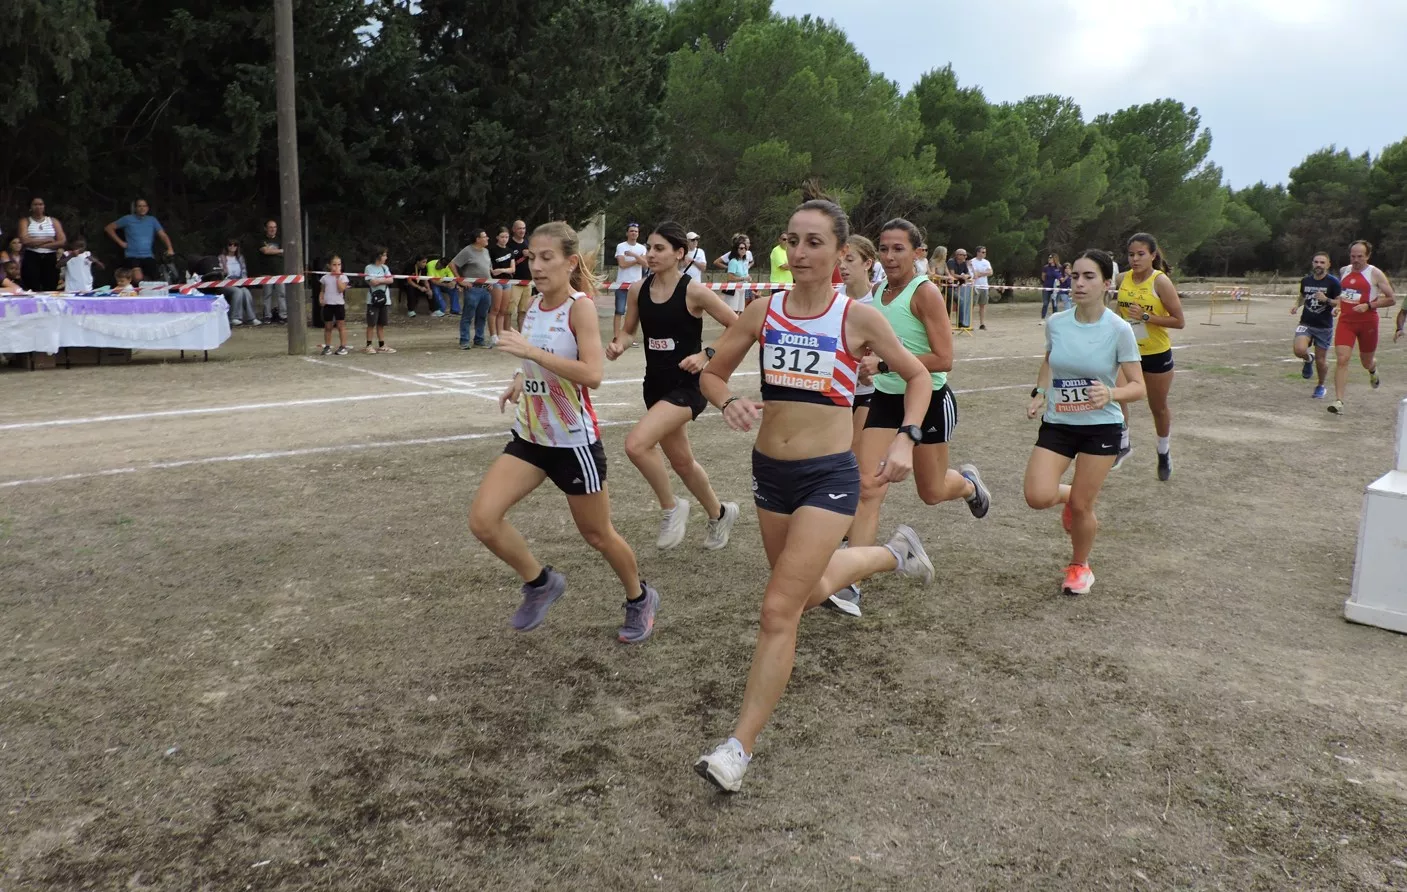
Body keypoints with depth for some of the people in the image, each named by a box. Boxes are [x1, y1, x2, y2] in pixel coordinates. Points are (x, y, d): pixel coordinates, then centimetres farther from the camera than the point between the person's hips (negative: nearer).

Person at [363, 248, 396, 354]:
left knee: (381, 324, 9)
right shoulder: (369, 268, -3)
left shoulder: (385, 267, 12)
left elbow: (391, 280, 1)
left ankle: (381, 345, 13)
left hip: (385, 300, 5)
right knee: (371, 324, -1)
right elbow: (372, 282, -13)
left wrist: (378, 280, -9)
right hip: (373, 300, -5)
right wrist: (384, 279, -2)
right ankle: (368, 345, 5)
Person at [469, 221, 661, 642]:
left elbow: (592, 374, -29)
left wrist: (532, 352, -33)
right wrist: (520, 380, 5)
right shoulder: (534, 304, 4)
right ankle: (540, 582, 17)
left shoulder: (580, 306, -16)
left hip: (574, 441, -6)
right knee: (482, 520, -9)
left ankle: (640, 598, 38)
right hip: (530, 436, 6)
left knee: (597, 535, 10)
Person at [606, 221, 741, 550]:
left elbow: (737, 328, -9)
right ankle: (720, 513, 45)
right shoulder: (638, 290, 0)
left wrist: (706, 354, -18)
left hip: (687, 385, -7)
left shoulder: (694, 292, -15)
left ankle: (671, 508, 0)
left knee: (636, 443, -25)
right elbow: (628, 330, 13)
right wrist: (618, 344, -9)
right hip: (655, 384, 7)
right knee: (681, 461, 19)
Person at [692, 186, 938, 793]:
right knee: (808, 590, 23)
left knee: (779, 609, -12)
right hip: (769, 470, 5)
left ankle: (739, 748, -1)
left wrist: (905, 439, -10)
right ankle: (893, 553, 53)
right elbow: (711, 373, 8)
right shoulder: (764, 312, 0)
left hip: (829, 476, -5)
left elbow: (918, 377, 5)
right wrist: (730, 402, -14)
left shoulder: (857, 318, -8)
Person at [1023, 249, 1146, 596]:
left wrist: (1110, 393, -30)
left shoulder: (1119, 329, -13)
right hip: (1057, 424, 3)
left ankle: (1080, 566, 33)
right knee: (1038, 497, -15)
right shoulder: (1056, 323, -4)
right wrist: (1040, 393, 2)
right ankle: (1071, 496, 24)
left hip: (1101, 427, -2)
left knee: (1080, 507, 2)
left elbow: (1137, 387, -9)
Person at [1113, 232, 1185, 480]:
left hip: (1156, 355, -3)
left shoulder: (1161, 281, -16)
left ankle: (1164, 452, 36)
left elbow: (1179, 321, -17)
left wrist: (1146, 317, -26)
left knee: (1158, 407, 12)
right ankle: (1123, 444, -1)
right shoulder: (1123, 279, -2)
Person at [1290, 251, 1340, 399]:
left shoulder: (1333, 282, -8)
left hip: (1324, 326, -2)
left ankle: (1320, 386, 30)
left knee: (1321, 360, 4)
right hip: (1306, 323, 2)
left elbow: (1341, 302, -7)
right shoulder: (1305, 280, 4)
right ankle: (1309, 359, 13)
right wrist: (1297, 305, 2)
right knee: (1299, 350, -24)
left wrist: (1326, 300, -25)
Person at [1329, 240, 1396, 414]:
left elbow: (1392, 299, -6)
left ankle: (1373, 370, 54)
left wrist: (1368, 305, -18)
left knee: (1366, 362, 14)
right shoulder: (1343, 271, 6)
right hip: (1346, 321, 2)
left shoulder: (1375, 273, -7)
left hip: (1367, 322, -2)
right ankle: (1339, 401, -16)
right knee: (1342, 359, -13)